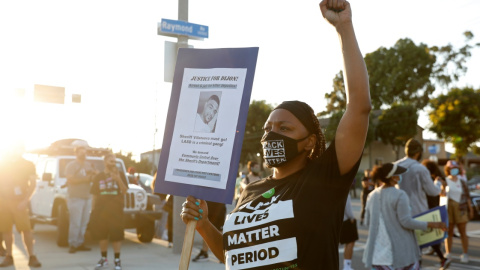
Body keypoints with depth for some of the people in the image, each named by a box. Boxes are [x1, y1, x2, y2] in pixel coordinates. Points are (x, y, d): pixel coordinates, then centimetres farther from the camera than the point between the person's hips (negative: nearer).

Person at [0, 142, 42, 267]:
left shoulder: (28, 165, 6)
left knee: (26, 229, -10)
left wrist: (25, 200, -10)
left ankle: (32, 257, -8)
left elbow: (32, 184, 1)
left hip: (19, 201, -3)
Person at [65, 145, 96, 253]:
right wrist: (85, 179, -13)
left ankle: (80, 243, 12)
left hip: (87, 197, 6)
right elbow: (70, 179, -13)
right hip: (75, 197, -6)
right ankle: (73, 245, -3)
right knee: (75, 223, -9)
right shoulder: (71, 165, 0)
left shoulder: (89, 165, 18)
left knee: (84, 223, 6)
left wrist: (94, 174, -5)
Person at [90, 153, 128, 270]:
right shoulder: (98, 177, 8)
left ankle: (117, 260, 6)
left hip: (116, 209, -2)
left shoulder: (120, 174, 4)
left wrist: (118, 179, -19)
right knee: (101, 234, 6)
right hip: (101, 209, 2)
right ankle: (103, 258, 21)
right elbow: (95, 195, 9)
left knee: (116, 234, -3)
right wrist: (93, 209, 2)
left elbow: (124, 191, -4)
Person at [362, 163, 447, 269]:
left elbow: (367, 221, 9)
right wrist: (432, 224, -8)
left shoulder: (372, 195, 3)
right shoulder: (399, 195, -14)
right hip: (400, 251, -5)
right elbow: (406, 222, -15)